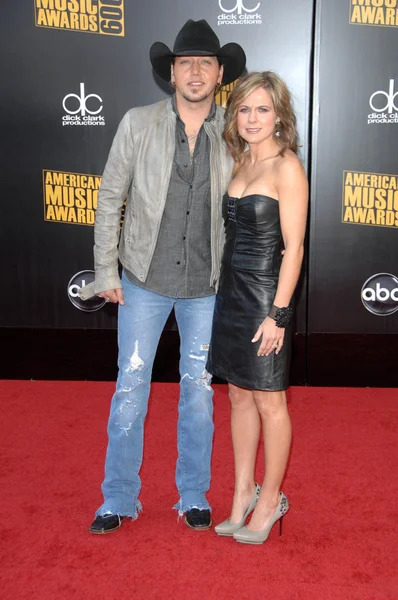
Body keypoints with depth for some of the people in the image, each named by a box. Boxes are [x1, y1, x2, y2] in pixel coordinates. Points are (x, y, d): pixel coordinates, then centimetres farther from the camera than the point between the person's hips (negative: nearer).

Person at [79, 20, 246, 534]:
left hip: (207, 285, 1)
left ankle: (194, 496, 28)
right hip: (145, 280, -1)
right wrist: (106, 271, -3)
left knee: (199, 389, 10)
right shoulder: (138, 124, -4)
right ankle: (118, 499, 22)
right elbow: (110, 199, 0)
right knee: (131, 385, 5)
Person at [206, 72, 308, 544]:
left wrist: (278, 314, -17)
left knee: (268, 402, 6)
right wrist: (227, 290, 10)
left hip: (264, 297, -7)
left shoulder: (286, 167, -11)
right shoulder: (241, 163, 11)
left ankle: (271, 500, 23)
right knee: (239, 396, 14)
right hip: (231, 292, 7)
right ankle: (243, 492, 29)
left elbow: (293, 247, -15)